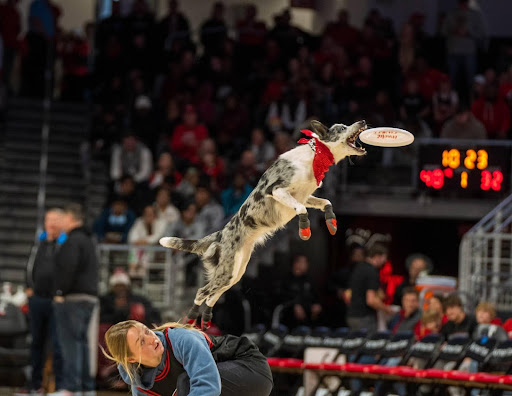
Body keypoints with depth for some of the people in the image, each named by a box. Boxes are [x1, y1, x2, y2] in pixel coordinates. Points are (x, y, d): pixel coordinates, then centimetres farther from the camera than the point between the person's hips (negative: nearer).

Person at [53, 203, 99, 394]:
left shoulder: (73, 241, -12)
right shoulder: (88, 241, 20)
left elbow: (68, 269, -22)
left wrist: (60, 293, -16)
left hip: (72, 299, -10)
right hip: (90, 297, 10)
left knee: (70, 341, -10)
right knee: (81, 341, 13)